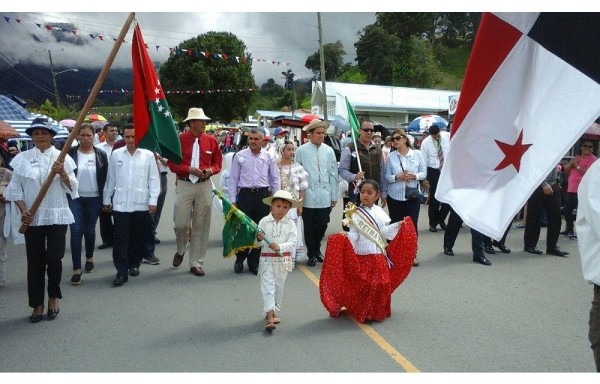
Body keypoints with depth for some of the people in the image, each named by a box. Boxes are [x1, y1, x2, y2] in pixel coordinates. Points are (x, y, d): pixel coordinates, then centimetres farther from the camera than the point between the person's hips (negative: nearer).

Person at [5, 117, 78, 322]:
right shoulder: (22, 158, 4)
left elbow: (72, 188, 1)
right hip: (32, 218, 1)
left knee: (54, 258, -3)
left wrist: (62, 173, -17)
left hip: (57, 216, -1)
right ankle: (37, 304, 17)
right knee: (35, 262, 4)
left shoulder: (62, 157, 2)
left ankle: (53, 297, 21)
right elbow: (15, 188, 4)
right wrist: (23, 211, -8)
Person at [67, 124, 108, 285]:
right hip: (75, 198, -1)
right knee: (76, 232, -7)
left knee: (89, 231, 13)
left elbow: (105, 178, 3)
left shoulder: (101, 155, 0)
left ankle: (89, 258, 38)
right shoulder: (70, 154, -2)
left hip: (94, 199, 1)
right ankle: (76, 270, -4)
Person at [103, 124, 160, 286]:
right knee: (121, 239, -2)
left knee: (138, 237, 10)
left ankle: (134, 264, 27)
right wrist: (106, 199, 12)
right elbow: (110, 179, 10)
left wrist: (153, 200, -4)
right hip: (120, 204, 0)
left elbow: (153, 179, 1)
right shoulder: (116, 154, 5)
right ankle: (122, 271, 2)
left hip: (141, 204, 0)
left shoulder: (148, 155, 1)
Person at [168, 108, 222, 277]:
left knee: (201, 226, 5)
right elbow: (172, 164, -4)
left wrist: (211, 170, -8)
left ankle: (196, 263, 16)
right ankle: (180, 251, 30)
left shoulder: (211, 140, 4)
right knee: (181, 224, -3)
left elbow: (218, 162, 12)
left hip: (204, 186, 3)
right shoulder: (180, 140, -5)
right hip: (184, 185, -2)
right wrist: (189, 169, -17)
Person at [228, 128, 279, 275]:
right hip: (245, 195, -1)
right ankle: (240, 259, 19)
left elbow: (275, 179, 11)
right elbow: (233, 178, 5)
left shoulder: (268, 157, 4)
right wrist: (233, 200, 2)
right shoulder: (240, 156, 2)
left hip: (263, 195, 1)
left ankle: (254, 262, 19)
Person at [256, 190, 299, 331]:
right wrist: (259, 239, -23)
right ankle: (270, 315, -8)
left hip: (283, 260, 2)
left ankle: (274, 311, 29)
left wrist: (279, 246, -25)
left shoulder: (290, 224, -3)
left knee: (279, 286, 13)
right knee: (268, 286, -6)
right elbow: (259, 244, 0)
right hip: (267, 260, -2)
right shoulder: (264, 221, -4)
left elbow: (292, 243, -9)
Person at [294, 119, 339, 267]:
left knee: (322, 225, 9)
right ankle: (312, 254, 22)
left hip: (325, 196, 2)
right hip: (308, 196, -2)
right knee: (309, 227, 6)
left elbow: (334, 174, 7)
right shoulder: (302, 151, -3)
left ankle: (316, 249, 33)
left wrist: (334, 196, 7)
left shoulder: (329, 151, 5)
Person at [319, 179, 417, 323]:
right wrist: (345, 238, -29)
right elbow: (353, 235, -10)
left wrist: (398, 226, 2)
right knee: (363, 286, 0)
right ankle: (364, 313, 15)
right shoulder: (355, 214, -6)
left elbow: (384, 231, 8)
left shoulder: (380, 212, 6)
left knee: (381, 284, 4)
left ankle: (379, 312, 22)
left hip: (378, 256, 3)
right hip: (362, 256, -3)